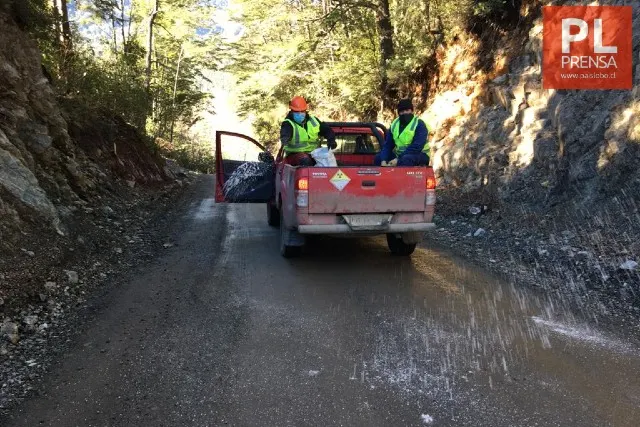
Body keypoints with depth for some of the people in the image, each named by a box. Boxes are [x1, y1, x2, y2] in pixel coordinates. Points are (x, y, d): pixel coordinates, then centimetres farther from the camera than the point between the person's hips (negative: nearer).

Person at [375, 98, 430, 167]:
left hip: (419, 155, -6)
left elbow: (416, 147, -23)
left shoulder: (419, 124, -12)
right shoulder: (394, 124, 6)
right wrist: (383, 160, -17)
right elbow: (387, 145, 2)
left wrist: (398, 160, -28)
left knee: (406, 160, -38)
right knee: (378, 157, -7)